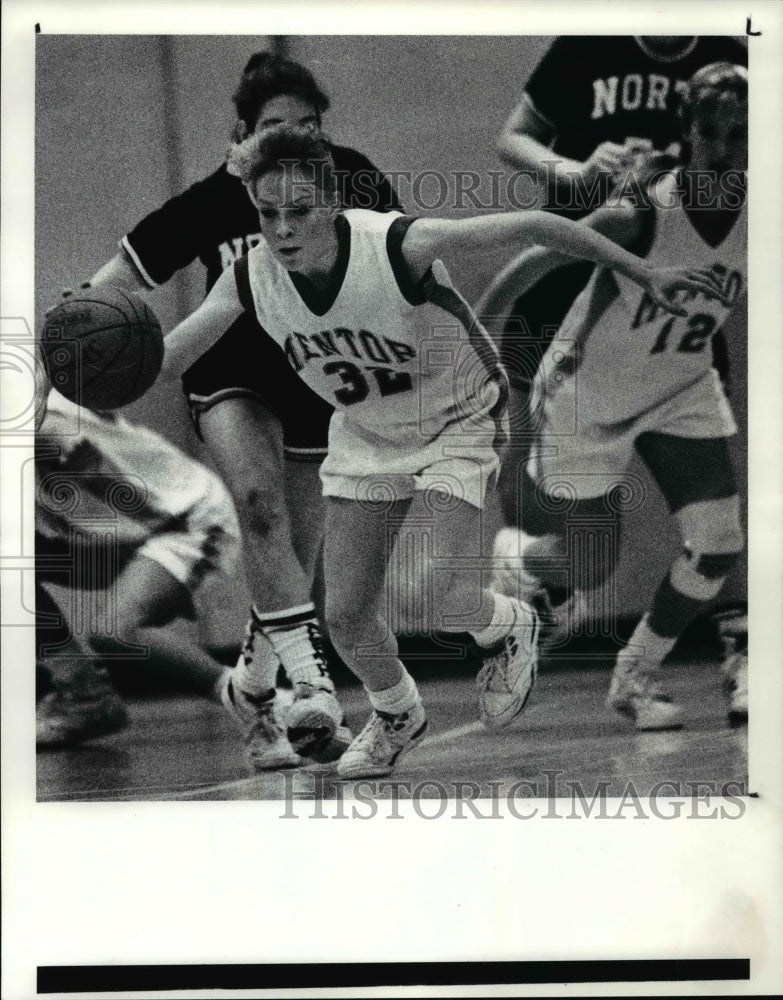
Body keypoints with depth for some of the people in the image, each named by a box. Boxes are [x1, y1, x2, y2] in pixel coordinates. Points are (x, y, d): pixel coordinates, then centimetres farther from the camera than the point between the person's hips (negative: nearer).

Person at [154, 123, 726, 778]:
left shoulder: (402, 244, -31)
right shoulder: (250, 279, -18)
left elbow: (531, 225, -22)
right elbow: (161, 364, -9)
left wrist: (644, 273, -17)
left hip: (460, 423, -4)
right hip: (365, 437, 5)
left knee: (423, 592, -20)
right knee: (345, 614, 2)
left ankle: (509, 629, 17)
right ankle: (397, 716, 34)